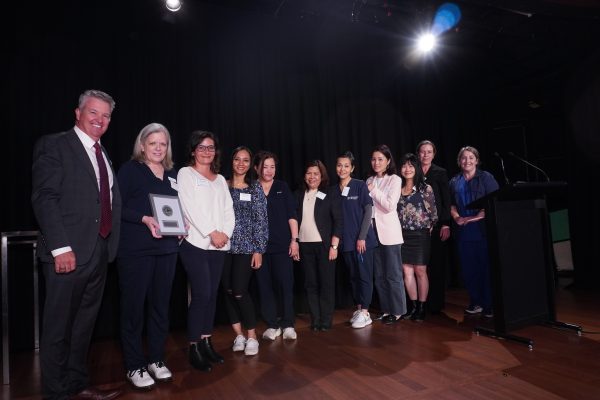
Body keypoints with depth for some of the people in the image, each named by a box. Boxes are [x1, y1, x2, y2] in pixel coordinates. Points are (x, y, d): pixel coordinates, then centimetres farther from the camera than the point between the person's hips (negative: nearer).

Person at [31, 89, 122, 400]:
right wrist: (61, 247, -20)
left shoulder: (102, 154, 17)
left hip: (100, 252, 7)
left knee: (84, 324, 17)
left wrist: (110, 245, 6)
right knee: (58, 327, 7)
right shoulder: (54, 145, -5)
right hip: (69, 253, -7)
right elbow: (44, 198, -14)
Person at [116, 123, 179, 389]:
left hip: (166, 248, 5)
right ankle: (134, 366, 17)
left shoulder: (172, 174, 15)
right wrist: (145, 219, -21)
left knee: (160, 305, 11)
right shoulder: (130, 170, -2)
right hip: (135, 249, -5)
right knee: (133, 306, 2)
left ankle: (156, 359, 26)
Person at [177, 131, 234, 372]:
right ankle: (194, 349, 3)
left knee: (212, 294, 7)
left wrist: (226, 233, -5)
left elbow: (229, 210, 12)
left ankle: (206, 342, 18)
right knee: (201, 294, -9)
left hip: (220, 244, 5)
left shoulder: (220, 179, 18)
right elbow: (190, 208, -9)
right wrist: (212, 232, -13)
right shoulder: (185, 173, 2)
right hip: (195, 243, -5)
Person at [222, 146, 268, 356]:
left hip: (246, 246, -2)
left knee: (240, 291, -8)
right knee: (228, 291, 5)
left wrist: (259, 249, -6)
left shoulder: (255, 188, 2)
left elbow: (261, 220, -1)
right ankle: (238, 335, 22)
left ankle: (251, 337, 11)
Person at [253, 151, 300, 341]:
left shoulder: (282, 187, 7)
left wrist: (294, 240, -3)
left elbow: (292, 216, 4)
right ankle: (272, 325, 16)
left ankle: (287, 325, 9)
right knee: (264, 286, 4)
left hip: (282, 245, 0)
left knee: (285, 284, -3)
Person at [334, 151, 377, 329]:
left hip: (362, 238, -4)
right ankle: (358, 308, 23)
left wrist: (362, 237, -12)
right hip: (345, 240, 4)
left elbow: (368, 211, -7)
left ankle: (365, 313, 9)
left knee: (364, 275, 1)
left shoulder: (360, 186, -6)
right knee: (353, 276, 12)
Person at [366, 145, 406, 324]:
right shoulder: (370, 181, 12)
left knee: (393, 274, 2)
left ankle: (397, 311, 14)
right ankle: (386, 309, 23)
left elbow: (390, 206, -14)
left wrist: (374, 191, -11)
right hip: (373, 230, 5)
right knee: (379, 274, 11)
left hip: (389, 231, -5)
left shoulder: (395, 180, -3)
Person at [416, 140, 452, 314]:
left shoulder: (440, 173, 5)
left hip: (437, 225, -1)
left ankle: (436, 303, 11)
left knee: (437, 265, 2)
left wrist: (446, 224, -8)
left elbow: (446, 200, 0)